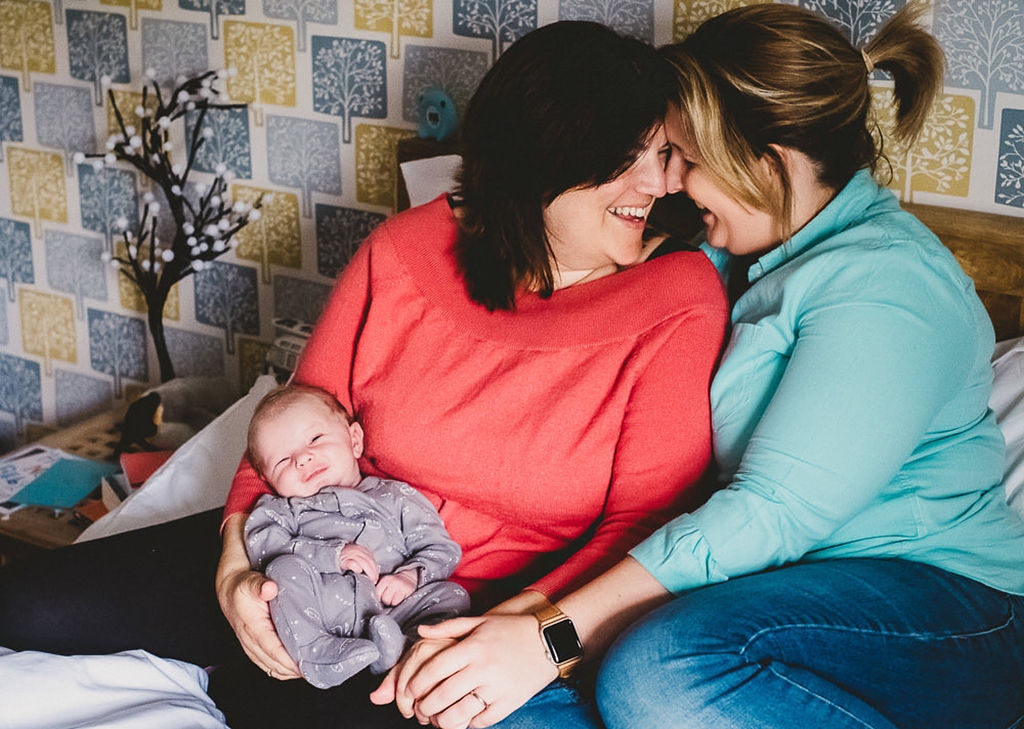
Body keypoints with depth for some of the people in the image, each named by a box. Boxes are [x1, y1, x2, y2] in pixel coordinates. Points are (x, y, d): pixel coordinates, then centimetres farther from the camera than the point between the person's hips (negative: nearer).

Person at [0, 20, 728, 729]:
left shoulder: (678, 301, -10)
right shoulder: (405, 249, -2)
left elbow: (648, 518, -14)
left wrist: (524, 626, -29)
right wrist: (237, 562, -12)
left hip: (479, 614, -3)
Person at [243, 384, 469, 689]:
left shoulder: (395, 496, 25)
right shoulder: (281, 508, 24)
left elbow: (442, 549, 16)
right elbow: (261, 544, 2)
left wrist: (411, 575, -7)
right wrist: (332, 555, -12)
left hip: (391, 607, 1)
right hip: (317, 607, -1)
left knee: (452, 595, -20)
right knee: (284, 569, -25)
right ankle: (319, 653, -41)